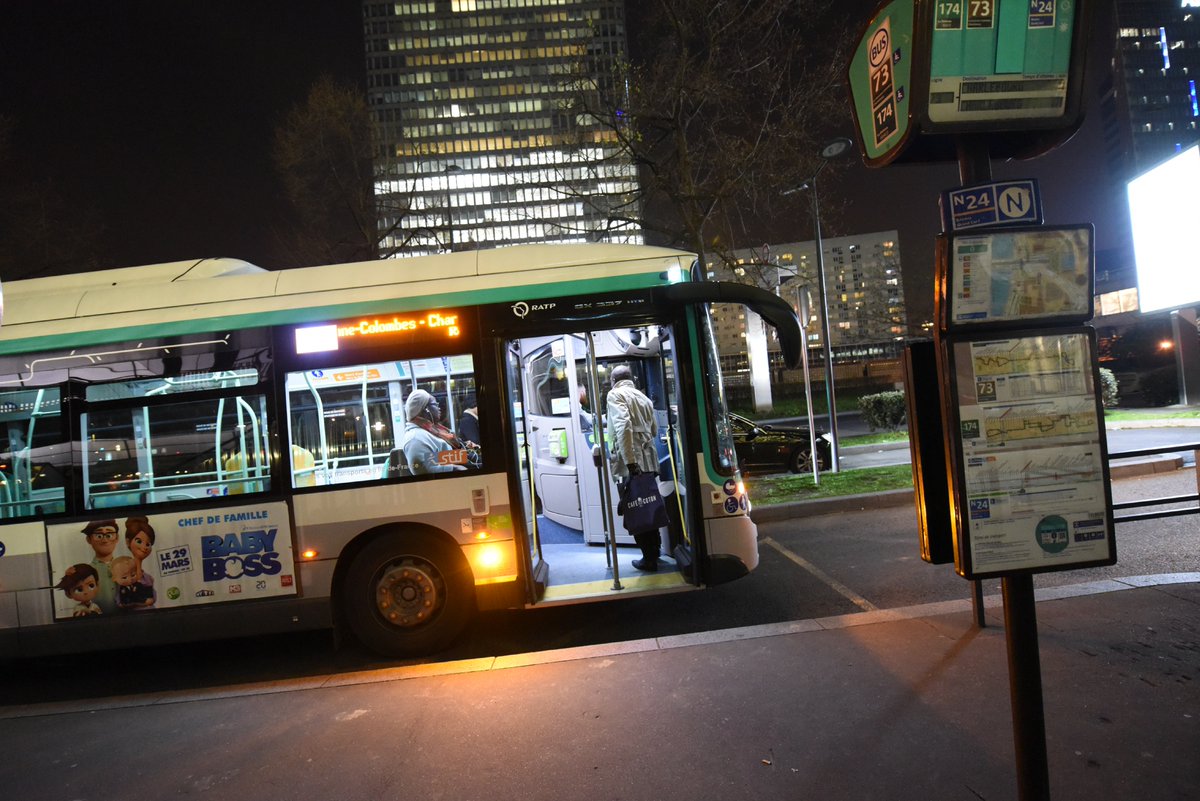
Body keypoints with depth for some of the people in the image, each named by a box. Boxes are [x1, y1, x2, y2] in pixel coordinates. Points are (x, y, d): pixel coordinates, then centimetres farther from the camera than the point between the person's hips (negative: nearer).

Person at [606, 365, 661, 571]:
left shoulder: (615, 394, -3)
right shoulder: (644, 397, 19)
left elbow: (623, 425, -18)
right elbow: (654, 430, 23)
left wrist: (629, 461, -23)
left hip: (631, 463, -7)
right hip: (649, 461, 7)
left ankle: (649, 559, 6)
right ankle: (654, 552, 28)